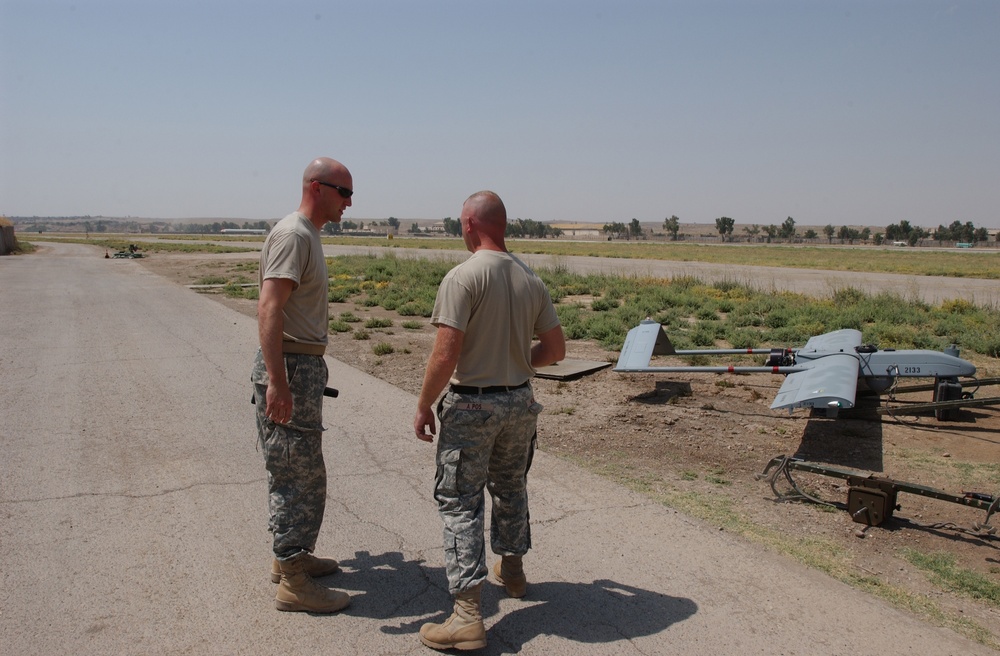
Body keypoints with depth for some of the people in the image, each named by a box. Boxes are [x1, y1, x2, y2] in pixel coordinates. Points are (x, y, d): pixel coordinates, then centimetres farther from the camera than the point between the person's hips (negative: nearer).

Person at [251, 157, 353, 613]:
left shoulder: (309, 235, 16)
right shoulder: (292, 235, -16)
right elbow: (269, 308, -25)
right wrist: (277, 382, -30)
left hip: (305, 367, 10)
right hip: (288, 369, -10)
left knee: (305, 471, 18)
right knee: (295, 474, -4)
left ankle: (292, 555, 32)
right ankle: (292, 583, 5)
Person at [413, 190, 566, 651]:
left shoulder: (463, 277, -17)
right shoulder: (531, 280, 2)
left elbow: (445, 355, -21)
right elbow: (555, 349, 7)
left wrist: (423, 407, -8)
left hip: (471, 405, -6)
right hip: (520, 403, 6)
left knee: (461, 505, 1)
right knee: (510, 487, 25)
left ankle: (468, 616, 1)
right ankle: (512, 569, 44)